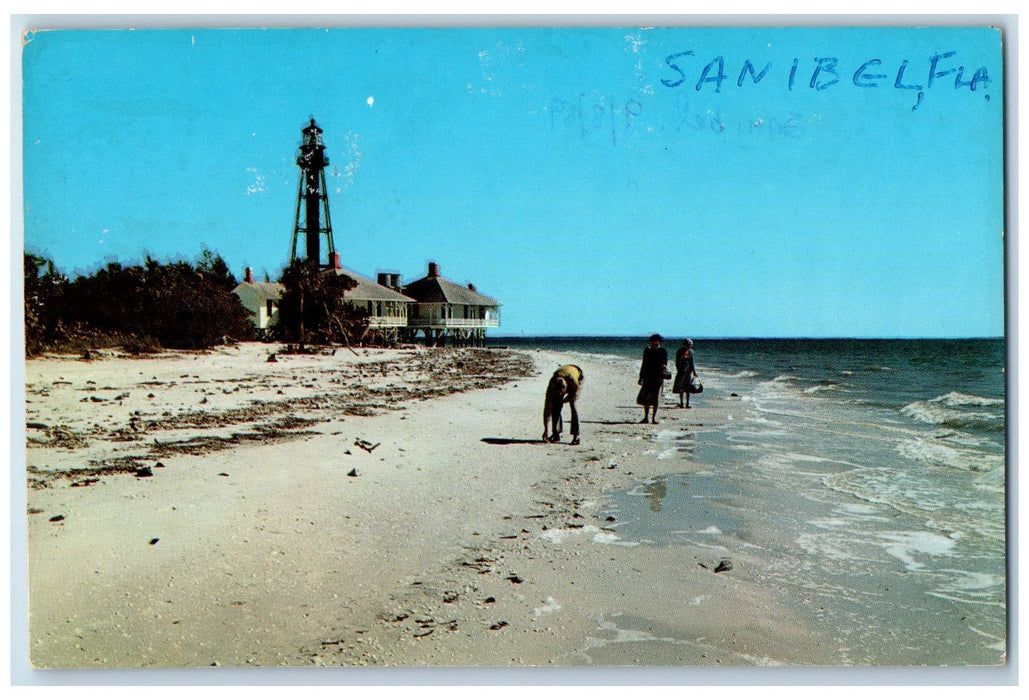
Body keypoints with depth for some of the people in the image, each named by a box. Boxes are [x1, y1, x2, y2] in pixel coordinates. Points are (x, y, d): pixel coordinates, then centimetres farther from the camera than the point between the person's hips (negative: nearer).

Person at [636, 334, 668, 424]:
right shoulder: (647, 350, 10)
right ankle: (646, 417, 11)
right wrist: (641, 378, 15)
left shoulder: (663, 352, 0)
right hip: (648, 377, 3)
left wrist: (665, 366, -35)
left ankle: (654, 418, 2)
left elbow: (665, 362, -10)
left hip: (658, 378, -3)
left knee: (655, 399, -5)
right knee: (644, 398, 0)